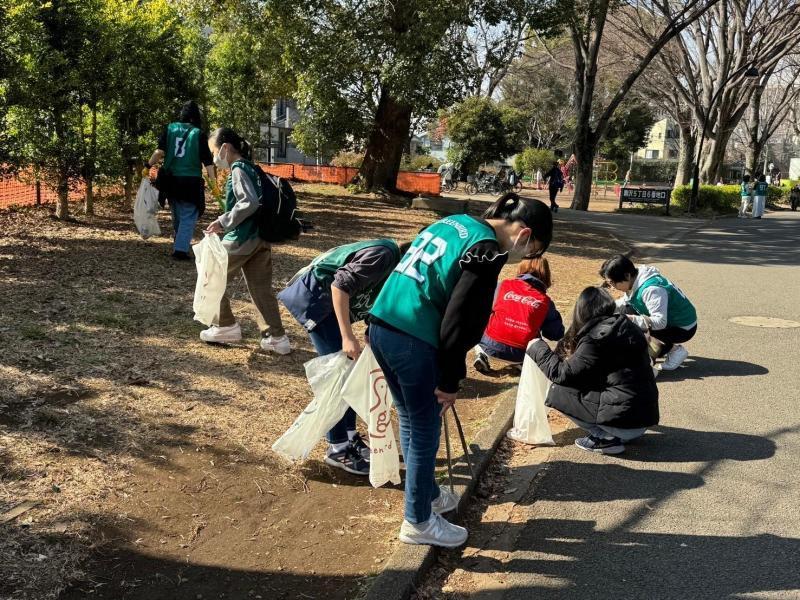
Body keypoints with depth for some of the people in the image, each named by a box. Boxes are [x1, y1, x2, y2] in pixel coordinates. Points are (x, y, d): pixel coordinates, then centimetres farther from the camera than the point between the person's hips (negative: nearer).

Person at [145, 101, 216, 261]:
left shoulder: (170, 128, 3)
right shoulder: (199, 134, -5)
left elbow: (159, 151, -6)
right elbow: (208, 162, -8)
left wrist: (148, 166, 4)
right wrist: (213, 183, -6)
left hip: (171, 181, 4)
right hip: (191, 181, -4)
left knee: (177, 215, 19)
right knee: (188, 217, 1)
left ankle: (179, 245, 31)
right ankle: (181, 249, -10)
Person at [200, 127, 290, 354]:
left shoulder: (238, 170, -12)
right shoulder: (251, 168, 16)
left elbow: (250, 203, -24)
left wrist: (223, 222, -19)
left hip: (242, 239, -9)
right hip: (260, 239, 9)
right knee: (261, 288, 8)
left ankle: (226, 327, 15)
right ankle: (276, 337, 6)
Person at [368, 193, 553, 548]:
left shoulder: (454, 223, 16)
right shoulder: (486, 250, -11)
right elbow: (459, 321, -15)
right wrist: (451, 382, -5)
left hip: (380, 324, 9)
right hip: (413, 341, -9)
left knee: (410, 420, 24)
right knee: (425, 432, 8)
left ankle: (428, 495, 43)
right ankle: (418, 522, 23)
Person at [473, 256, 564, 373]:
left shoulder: (504, 285, 4)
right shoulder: (545, 302, 4)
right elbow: (557, 334, 10)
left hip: (490, 346, -1)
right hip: (519, 356, 1)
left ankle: (481, 354, 11)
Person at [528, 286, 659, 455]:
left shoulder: (596, 338, -15)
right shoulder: (625, 326, 8)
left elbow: (562, 374, -10)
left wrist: (537, 348, 2)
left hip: (625, 420, -8)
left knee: (556, 391, -2)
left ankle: (605, 438, -2)